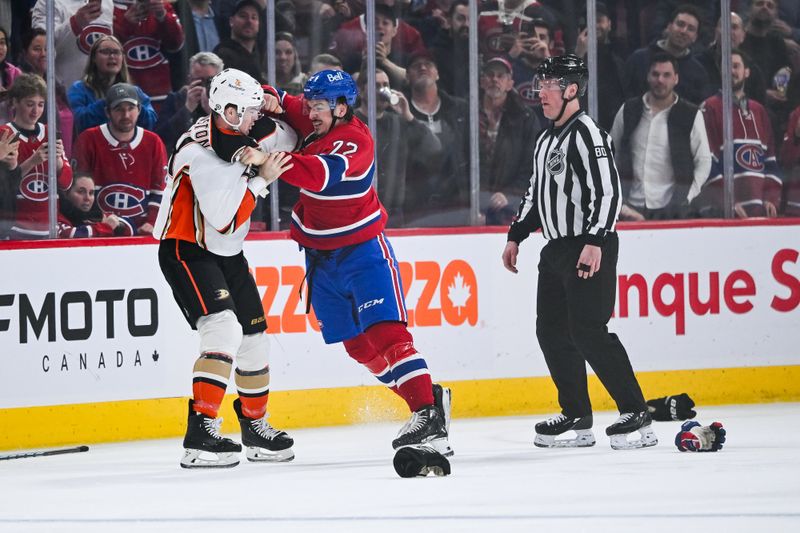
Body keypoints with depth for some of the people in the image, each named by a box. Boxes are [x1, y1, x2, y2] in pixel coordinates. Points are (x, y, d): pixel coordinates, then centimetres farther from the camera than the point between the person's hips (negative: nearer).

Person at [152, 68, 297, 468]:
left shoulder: (242, 132, -3)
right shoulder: (199, 154, -27)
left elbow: (284, 139, 15)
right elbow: (223, 221, -27)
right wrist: (260, 181, -20)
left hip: (227, 254, 9)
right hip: (187, 251, -9)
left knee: (254, 339, 14)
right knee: (224, 331, -25)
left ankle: (256, 427, 33)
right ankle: (200, 436, -27)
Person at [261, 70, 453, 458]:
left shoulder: (355, 142, -21)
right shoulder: (312, 120, 1)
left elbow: (318, 174, -37)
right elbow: (276, 102, 13)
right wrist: (269, 100, -12)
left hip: (362, 249, -8)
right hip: (321, 256, 8)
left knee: (385, 333, -19)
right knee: (357, 345, 6)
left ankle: (428, 413, -24)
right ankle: (429, 397, 14)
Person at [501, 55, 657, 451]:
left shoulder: (587, 133, -12)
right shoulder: (546, 140, 17)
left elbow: (607, 191, -20)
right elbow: (536, 193, 28)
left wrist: (595, 241, -27)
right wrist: (516, 236, 24)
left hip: (591, 249, -10)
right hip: (557, 250, 10)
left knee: (588, 331, -15)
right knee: (551, 330, 7)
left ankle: (636, 414, -11)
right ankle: (577, 418, 14)